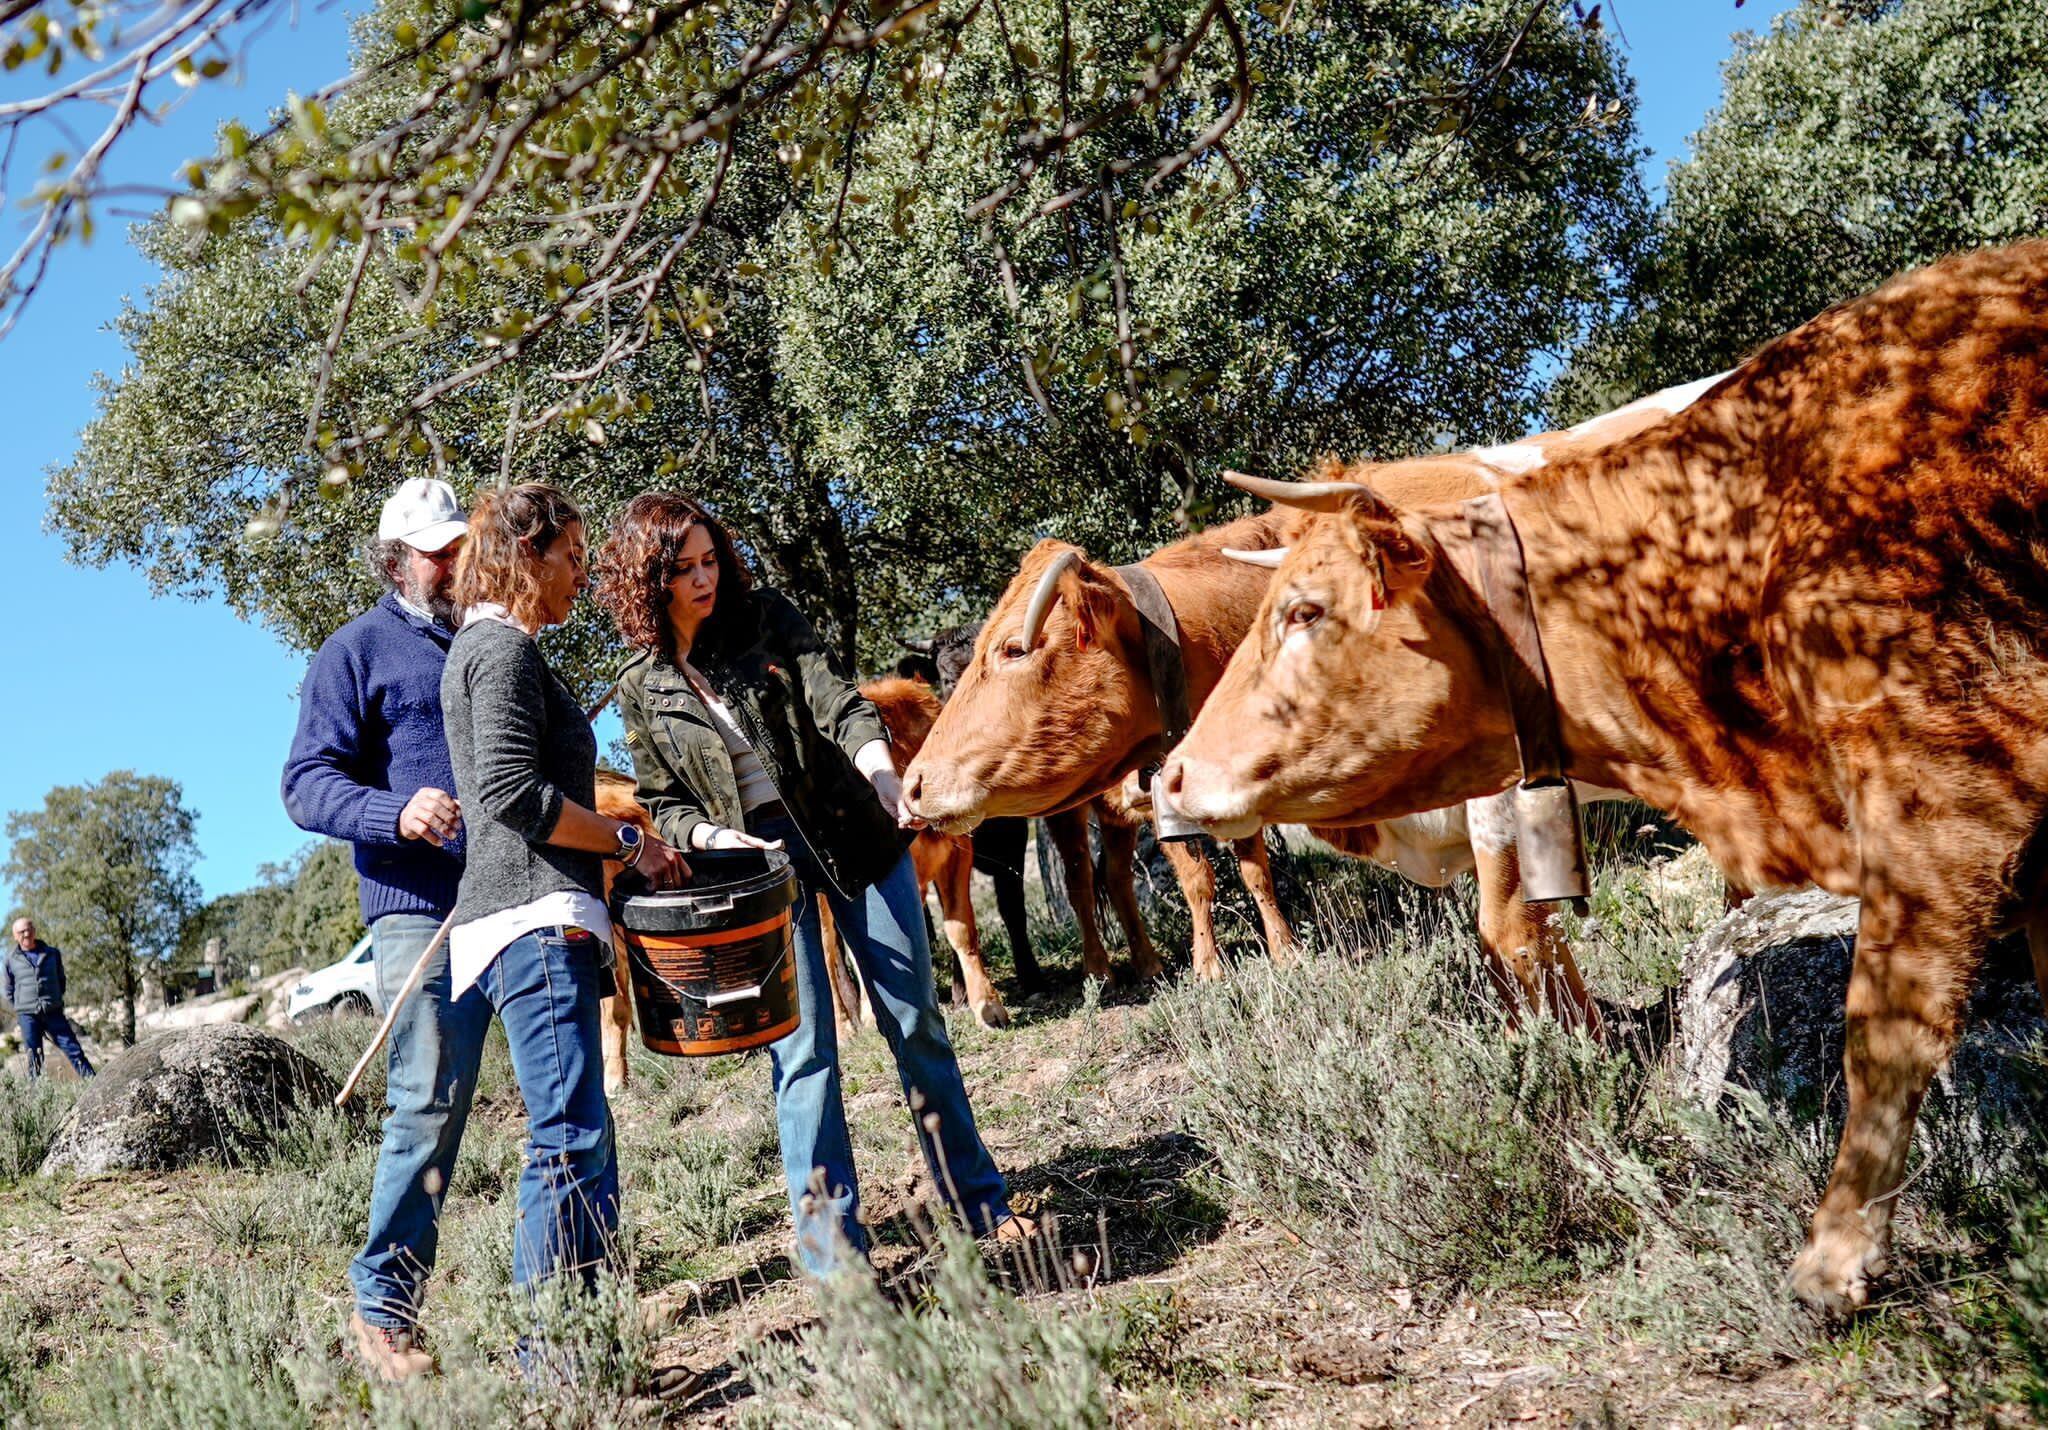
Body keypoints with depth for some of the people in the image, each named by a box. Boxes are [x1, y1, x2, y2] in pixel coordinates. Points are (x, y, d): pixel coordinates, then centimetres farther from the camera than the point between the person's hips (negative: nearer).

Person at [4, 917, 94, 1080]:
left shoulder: (52, 954, 7)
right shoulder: (11, 959, 4)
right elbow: (7, 989, 11)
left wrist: (56, 1000, 10)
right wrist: (20, 1009, 5)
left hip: (54, 1012, 1)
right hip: (27, 1016, -1)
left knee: (73, 1048, -2)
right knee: (33, 1058, 3)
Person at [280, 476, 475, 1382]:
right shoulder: (358, 651, 3)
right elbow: (306, 783, -5)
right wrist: (398, 813, -24)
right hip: (423, 908, -5)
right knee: (429, 1103, -8)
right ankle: (382, 1301, 6)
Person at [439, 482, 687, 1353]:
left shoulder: (487, 646, 24)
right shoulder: (503, 646, -7)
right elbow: (512, 793, -18)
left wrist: (615, 845, 21)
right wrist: (627, 840, -10)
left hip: (534, 918, 10)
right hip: (534, 919, -10)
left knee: (576, 1141, 10)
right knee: (572, 1140, -10)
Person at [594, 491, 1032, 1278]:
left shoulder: (766, 618, 1)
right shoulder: (642, 689, 3)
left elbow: (837, 701, -11)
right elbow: (665, 803, 8)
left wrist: (883, 772, -29)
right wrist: (718, 840, -13)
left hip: (852, 837, 0)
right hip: (760, 861, 0)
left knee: (916, 1022, 6)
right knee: (801, 1051, -2)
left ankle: (984, 1205, 20)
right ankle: (833, 1251, 9)